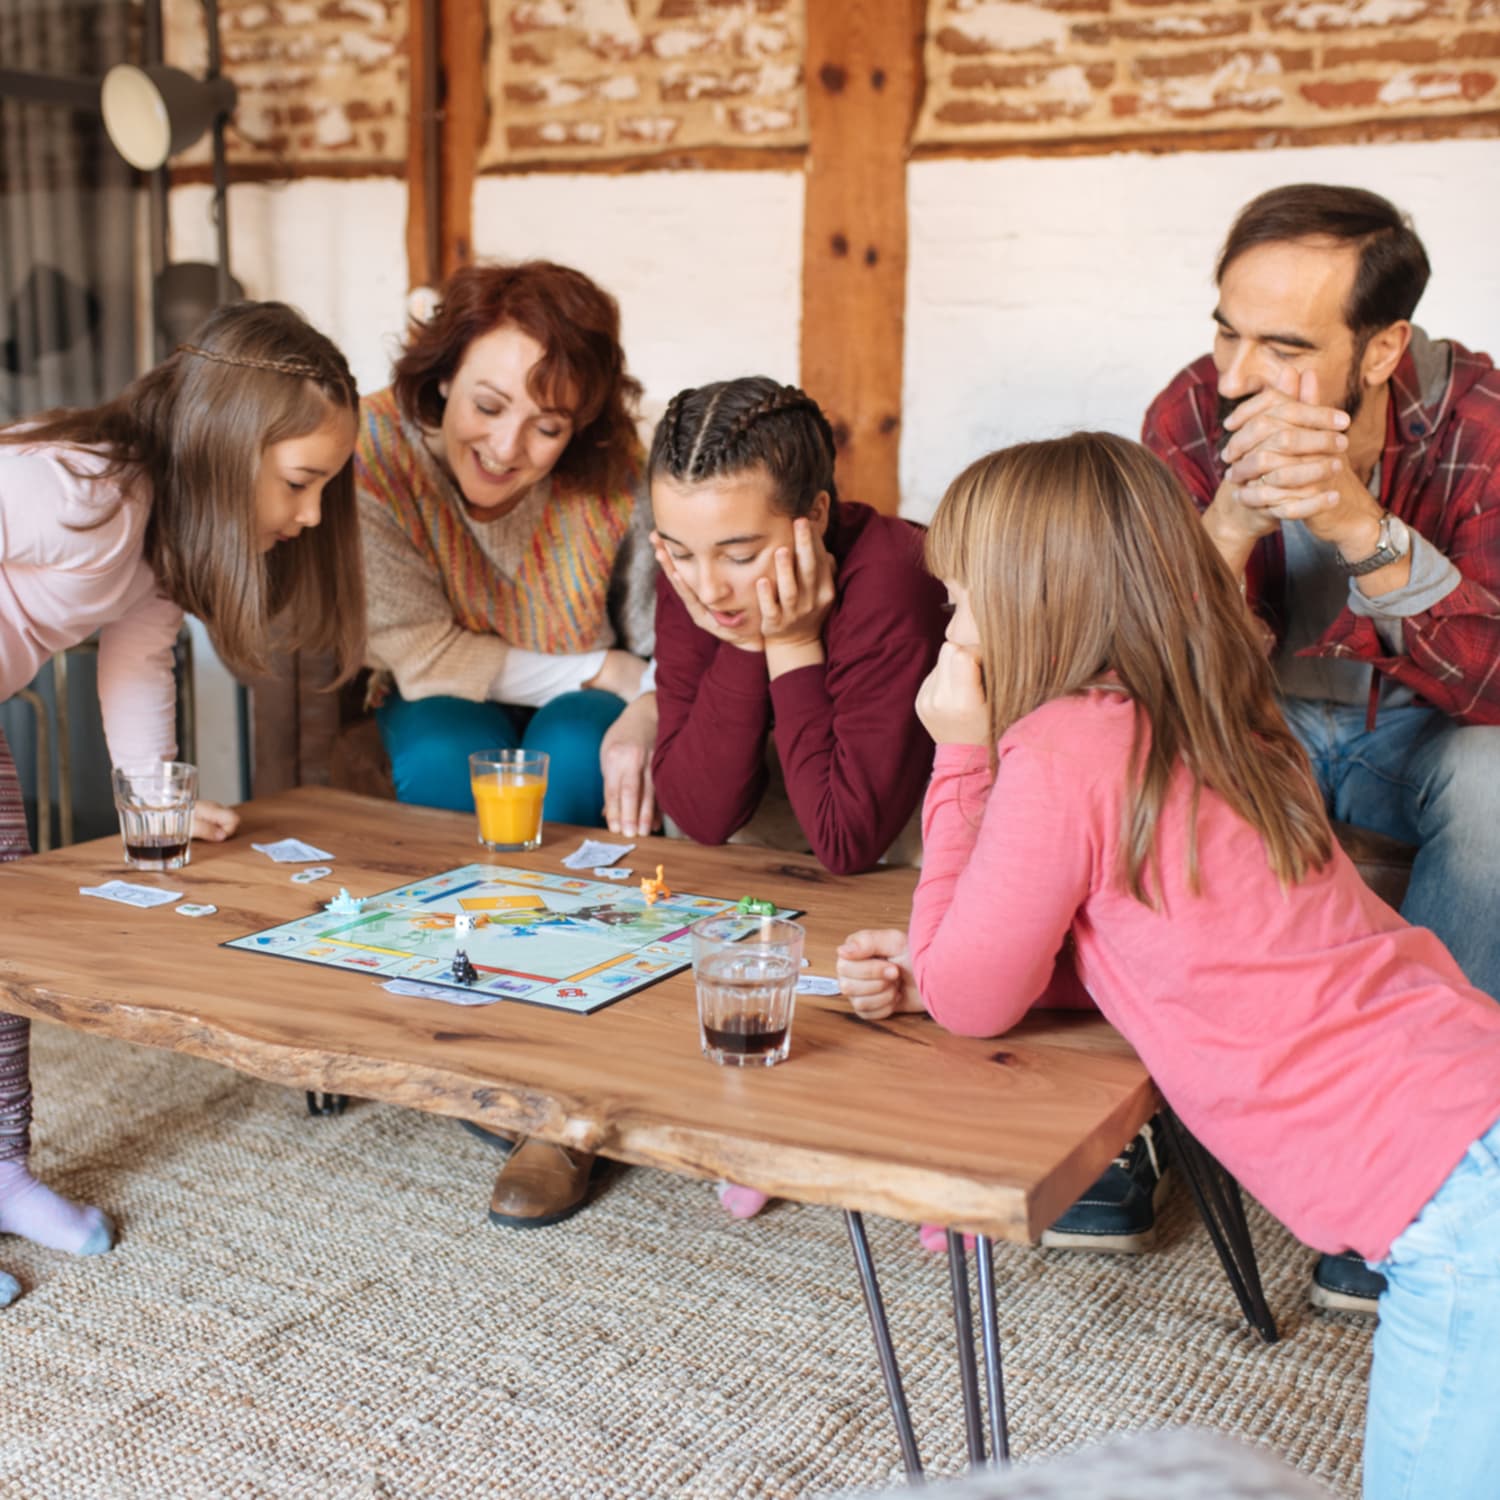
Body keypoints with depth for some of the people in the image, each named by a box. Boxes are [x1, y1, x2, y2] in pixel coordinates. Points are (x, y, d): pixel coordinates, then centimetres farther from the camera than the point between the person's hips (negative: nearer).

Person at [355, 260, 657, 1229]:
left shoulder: (617, 476, -18)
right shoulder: (375, 450, -21)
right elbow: (421, 656, -22)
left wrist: (646, 711, -35)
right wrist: (601, 668, -23)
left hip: (585, 718, 1)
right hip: (442, 716, 0)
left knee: (576, 756, -31)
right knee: (452, 755, -32)